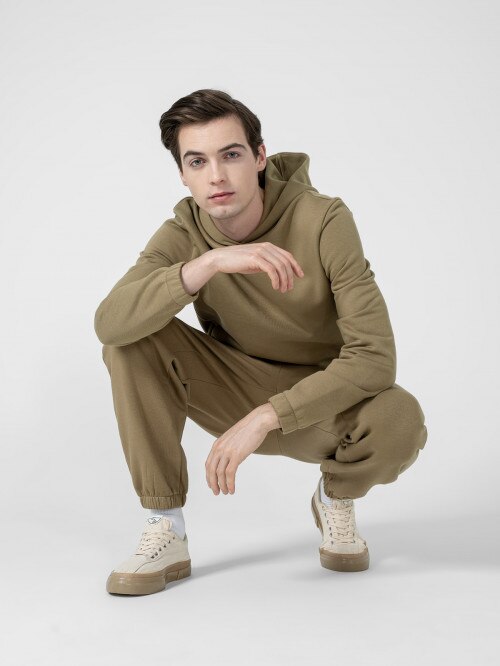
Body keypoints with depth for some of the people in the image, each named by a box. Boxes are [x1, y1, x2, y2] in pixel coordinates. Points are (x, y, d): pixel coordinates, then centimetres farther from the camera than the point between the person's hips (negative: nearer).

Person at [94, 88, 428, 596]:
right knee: (132, 337, -22)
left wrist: (263, 419, -33)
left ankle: (336, 497, 3)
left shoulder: (324, 220, -22)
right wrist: (210, 262, -42)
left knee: (400, 420, -35)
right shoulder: (182, 234, -13)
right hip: (235, 391, 2)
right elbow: (108, 322, -30)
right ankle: (165, 535, -13)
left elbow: (375, 358, -28)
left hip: (320, 402, -2)